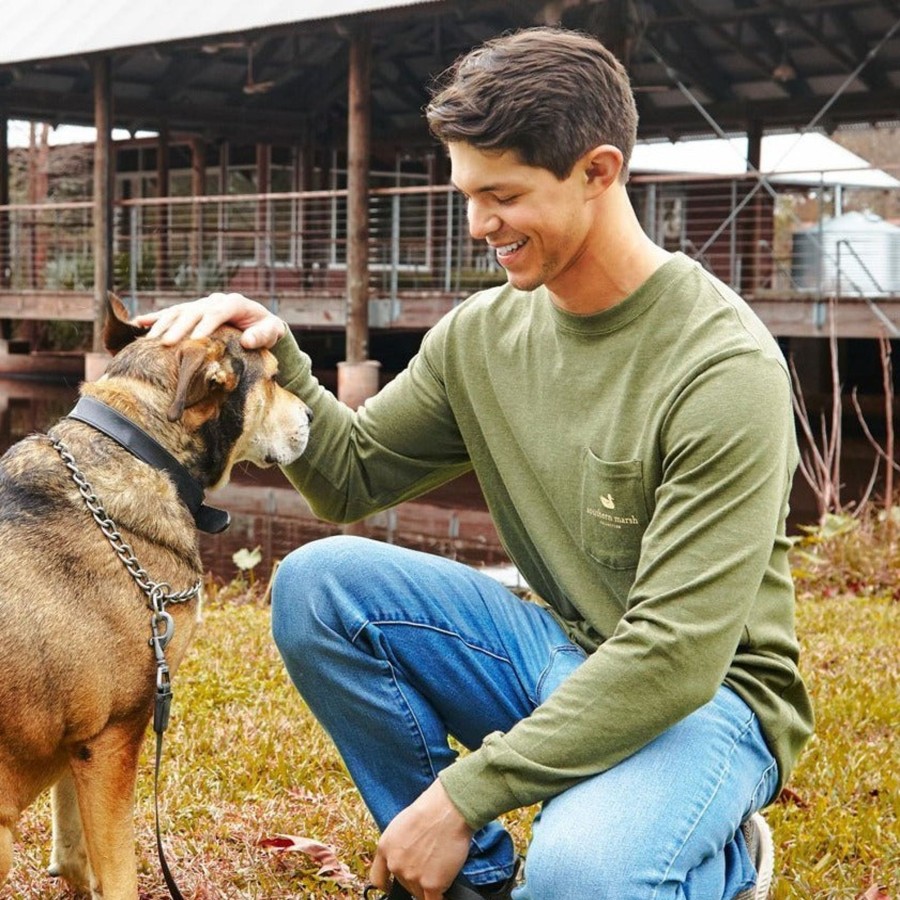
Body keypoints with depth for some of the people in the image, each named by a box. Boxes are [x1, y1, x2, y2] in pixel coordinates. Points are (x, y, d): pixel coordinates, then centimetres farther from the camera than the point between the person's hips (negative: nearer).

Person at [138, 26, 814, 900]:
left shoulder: (725, 368, -22)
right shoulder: (481, 334, -1)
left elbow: (677, 653, -25)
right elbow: (353, 476, 11)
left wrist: (464, 794, -25)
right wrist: (277, 360, -10)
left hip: (708, 691, -6)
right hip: (558, 653, 6)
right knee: (316, 583, -12)